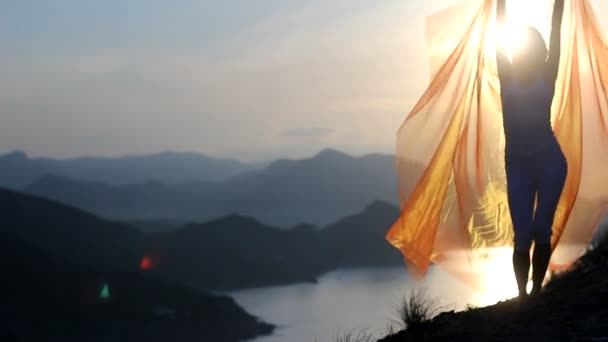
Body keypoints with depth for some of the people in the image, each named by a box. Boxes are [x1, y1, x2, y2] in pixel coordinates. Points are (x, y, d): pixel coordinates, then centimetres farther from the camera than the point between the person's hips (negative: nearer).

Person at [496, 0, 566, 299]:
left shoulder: (547, 78, 3)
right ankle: (522, 294, 7)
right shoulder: (507, 77, 4)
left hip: (550, 161, -1)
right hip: (518, 164, 1)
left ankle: (536, 292, 5)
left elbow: (556, 30, 0)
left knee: (541, 230, -4)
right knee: (523, 234, -2)